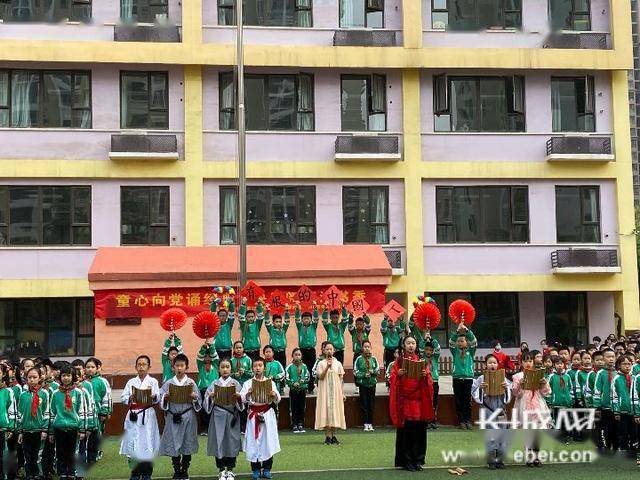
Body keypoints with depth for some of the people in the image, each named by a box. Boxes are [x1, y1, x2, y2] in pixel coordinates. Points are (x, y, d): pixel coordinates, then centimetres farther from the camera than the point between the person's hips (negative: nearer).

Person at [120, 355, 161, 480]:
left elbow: (157, 399, -3)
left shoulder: (153, 381, 8)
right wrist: (130, 398, -13)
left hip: (148, 416, -2)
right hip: (133, 416, 2)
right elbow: (123, 398, 7)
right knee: (133, 444, -2)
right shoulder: (131, 382, 13)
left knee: (147, 444, -5)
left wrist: (152, 396, -24)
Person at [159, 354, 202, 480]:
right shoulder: (168, 383, 4)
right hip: (173, 417, 0)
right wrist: (166, 397, -15)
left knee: (187, 445, 4)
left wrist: (194, 398, -16)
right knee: (173, 445, 1)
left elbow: (199, 404, 4)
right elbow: (162, 403, 4)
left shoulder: (191, 383, 3)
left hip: (188, 417, 0)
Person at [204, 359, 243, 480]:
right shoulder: (214, 384, 6)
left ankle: (230, 469, 12)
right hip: (218, 415, 0)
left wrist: (238, 396, -17)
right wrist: (211, 396, -17)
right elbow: (207, 399, 3)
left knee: (232, 441, 1)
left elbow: (241, 401, 3)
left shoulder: (235, 383, 6)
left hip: (232, 415, 0)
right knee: (218, 441, -1)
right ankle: (221, 469, 11)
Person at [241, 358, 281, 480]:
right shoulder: (248, 383, 4)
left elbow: (277, 400, 1)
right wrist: (248, 394, -25)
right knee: (254, 442, 0)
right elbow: (242, 399, -6)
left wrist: (274, 395, -21)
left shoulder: (270, 382, 6)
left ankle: (267, 469, 11)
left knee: (268, 441, 1)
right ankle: (255, 470, 8)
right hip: (253, 415, -1)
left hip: (267, 415, 1)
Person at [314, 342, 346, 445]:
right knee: (326, 410, -5)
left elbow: (341, 379, 9)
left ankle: (333, 435, 7)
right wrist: (327, 367, -18)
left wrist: (342, 393, 4)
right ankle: (327, 436, -3)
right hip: (325, 391, -2)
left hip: (336, 391, 2)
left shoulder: (338, 364, 8)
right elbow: (320, 377, -7)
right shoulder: (321, 363, 2)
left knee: (335, 410, 0)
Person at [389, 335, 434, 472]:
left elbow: (429, 380, 7)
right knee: (406, 430, -3)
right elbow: (392, 379, 0)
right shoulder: (398, 362, 6)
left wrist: (425, 375, -14)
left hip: (419, 400, 2)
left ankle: (418, 460, 10)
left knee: (419, 430, 1)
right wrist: (398, 375, -19)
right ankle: (406, 461, 4)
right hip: (404, 400, -2)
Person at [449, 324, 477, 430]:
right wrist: (457, 331, -23)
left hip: (468, 378, -1)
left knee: (467, 400, -1)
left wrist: (467, 330, -22)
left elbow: (474, 341, -10)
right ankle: (461, 421, 5)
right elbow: (451, 342, -9)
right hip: (457, 378, 1)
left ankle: (468, 420, 2)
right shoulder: (455, 351, 7)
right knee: (458, 400, 1)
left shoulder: (470, 351, 6)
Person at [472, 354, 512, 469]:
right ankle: (491, 461, 6)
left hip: (501, 410, 2)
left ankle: (500, 460, 15)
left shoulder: (503, 378, 5)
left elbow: (508, 397, 8)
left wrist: (506, 388, -11)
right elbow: (474, 395, -1)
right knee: (490, 436, -2)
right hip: (488, 411, -2)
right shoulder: (481, 379, -1)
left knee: (502, 436, 5)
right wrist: (480, 388, -17)